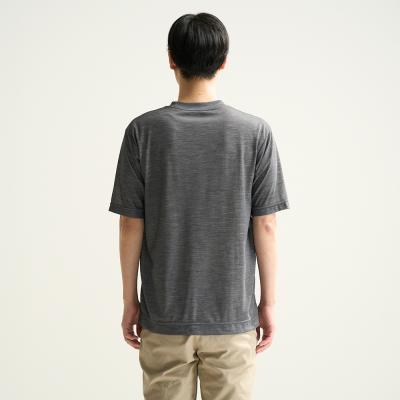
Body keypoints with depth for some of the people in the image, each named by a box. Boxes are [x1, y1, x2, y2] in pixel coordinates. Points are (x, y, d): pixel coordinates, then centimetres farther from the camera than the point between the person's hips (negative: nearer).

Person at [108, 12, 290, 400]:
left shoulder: (143, 130, -8)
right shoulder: (255, 132, -8)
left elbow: (131, 226, -5)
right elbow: (265, 226, -6)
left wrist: (129, 299, 5)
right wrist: (268, 301, 4)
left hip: (164, 314, 0)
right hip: (232, 315, 0)